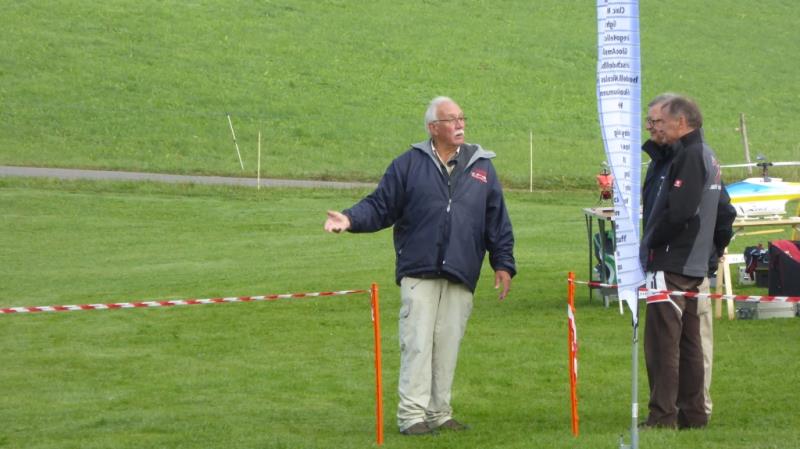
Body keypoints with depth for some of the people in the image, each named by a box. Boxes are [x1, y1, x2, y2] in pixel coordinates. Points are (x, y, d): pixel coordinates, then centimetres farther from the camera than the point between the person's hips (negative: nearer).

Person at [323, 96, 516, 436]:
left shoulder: (481, 166, 12)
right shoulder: (409, 164, 4)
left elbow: (497, 220, 15)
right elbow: (380, 206, 5)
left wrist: (503, 264, 10)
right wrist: (351, 219, -13)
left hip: (461, 277, 3)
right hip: (418, 271, -3)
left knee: (447, 344, 5)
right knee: (417, 343, -7)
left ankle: (439, 413, 13)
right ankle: (412, 414, -6)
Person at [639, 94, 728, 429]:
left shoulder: (689, 156, -15)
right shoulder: (703, 154, 17)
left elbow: (679, 212, -23)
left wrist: (651, 242, -11)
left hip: (671, 262, -11)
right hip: (692, 264, 11)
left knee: (661, 341, -10)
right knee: (687, 342, 14)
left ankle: (662, 417, -11)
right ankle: (692, 414, 19)